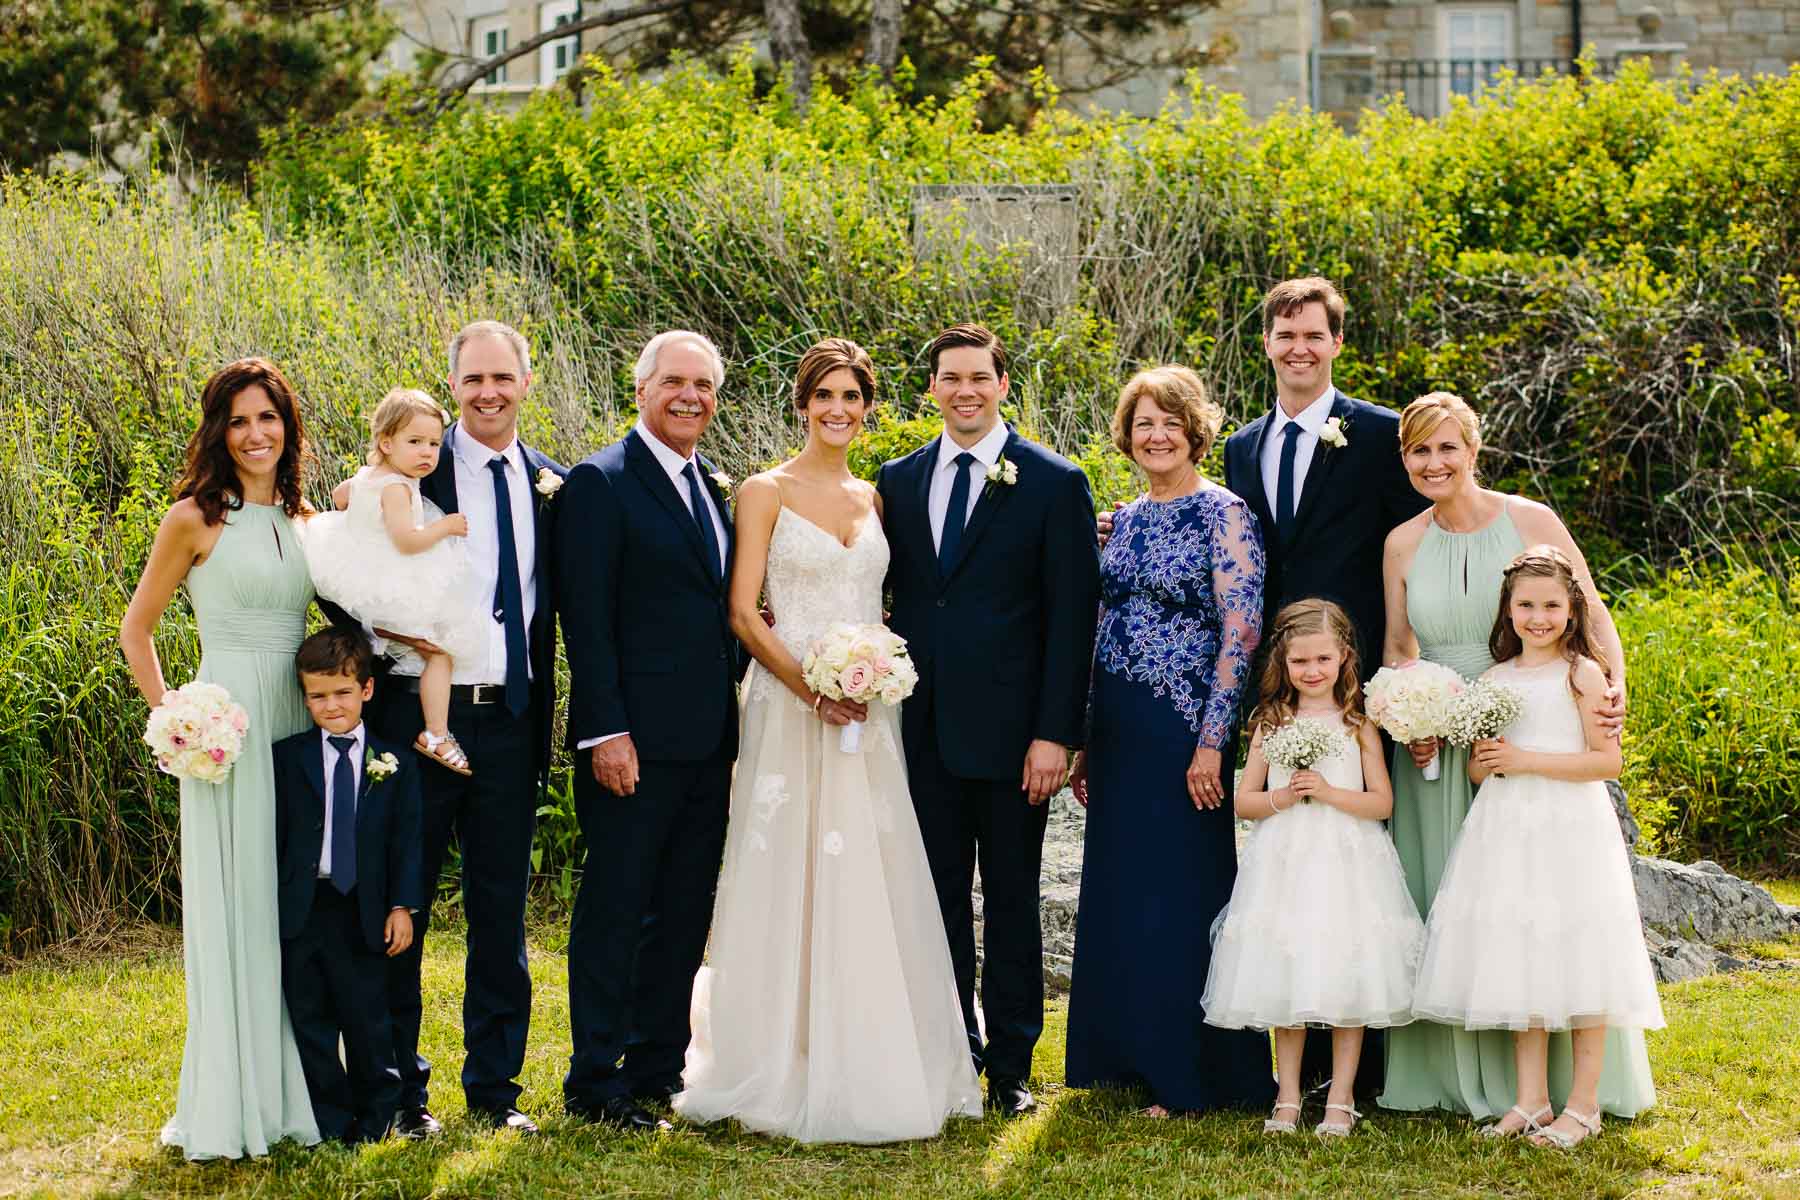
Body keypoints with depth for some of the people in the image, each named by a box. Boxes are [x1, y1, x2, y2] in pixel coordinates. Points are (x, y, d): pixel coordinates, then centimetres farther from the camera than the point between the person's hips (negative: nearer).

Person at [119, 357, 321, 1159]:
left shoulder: (303, 519, 12)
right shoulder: (196, 518, -2)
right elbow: (136, 630, 3)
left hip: (300, 725, 5)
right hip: (225, 726, -5)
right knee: (233, 912, -3)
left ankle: (295, 1094, 16)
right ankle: (231, 1110, 3)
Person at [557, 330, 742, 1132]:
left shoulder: (712, 488, 16)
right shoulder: (601, 483, -7)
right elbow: (586, 619, -12)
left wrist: (729, 717, 12)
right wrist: (605, 731, -19)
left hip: (707, 740, 8)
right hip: (636, 741, -7)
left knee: (684, 915, 11)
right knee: (615, 911, -2)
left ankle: (659, 1072, 20)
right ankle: (594, 1084, 5)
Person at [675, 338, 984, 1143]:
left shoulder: (874, 499, 14)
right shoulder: (765, 493, 1)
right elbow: (744, 614, -5)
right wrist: (811, 687, -17)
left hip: (869, 711, 4)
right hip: (789, 707, -4)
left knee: (873, 887, 2)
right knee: (790, 884, -3)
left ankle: (873, 1070, 10)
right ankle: (785, 1072, 4)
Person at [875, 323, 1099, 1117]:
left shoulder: (1054, 484, -2)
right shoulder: (898, 481, 10)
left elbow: (1071, 616, -5)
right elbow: (893, 597, 12)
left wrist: (1055, 733, -11)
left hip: (1009, 729, -3)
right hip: (924, 728, 3)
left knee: (1012, 902, 5)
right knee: (939, 898, 9)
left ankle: (1010, 1067, 13)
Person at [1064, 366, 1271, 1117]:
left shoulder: (1225, 516, -8)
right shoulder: (1125, 521, 12)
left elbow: (1241, 633, -14)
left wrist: (1211, 742, -18)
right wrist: (1083, 740, 12)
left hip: (1183, 731, -7)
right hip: (1116, 730, 7)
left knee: (1181, 897, -2)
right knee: (1119, 894, 10)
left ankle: (1191, 1074, 7)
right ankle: (1125, 1056, 21)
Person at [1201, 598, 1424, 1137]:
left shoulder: (1357, 726, 1)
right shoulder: (1270, 725, 7)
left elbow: (1382, 803, -2)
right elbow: (1243, 801, 9)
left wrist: (1328, 792, -16)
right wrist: (1281, 798, -11)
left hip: (1345, 865, -2)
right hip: (1284, 865, 2)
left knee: (1345, 987, -2)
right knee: (1283, 986, 5)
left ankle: (1340, 1101, 7)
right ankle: (1288, 1098, 14)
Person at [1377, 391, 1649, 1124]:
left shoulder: (1530, 521, -4)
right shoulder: (1402, 544, 4)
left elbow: (1594, 616, -3)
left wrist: (1615, 686, -20)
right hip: (1437, 745, 3)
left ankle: (1557, 1082, 8)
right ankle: (1466, 1074, 15)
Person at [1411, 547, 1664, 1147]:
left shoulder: (1581, 673, -4)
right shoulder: (1494, 678, 11)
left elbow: (1608, 760, -11)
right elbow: (1476, 768, 16)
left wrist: (1527, 760, -15)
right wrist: (1487, 760, -7)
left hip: (1569, 830, -5)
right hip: (1508, 831, 5)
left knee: (1577, 966, -4)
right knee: (1520, 967, 6)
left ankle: (1583, 1106, 4)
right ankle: (1530, 1101, 13)